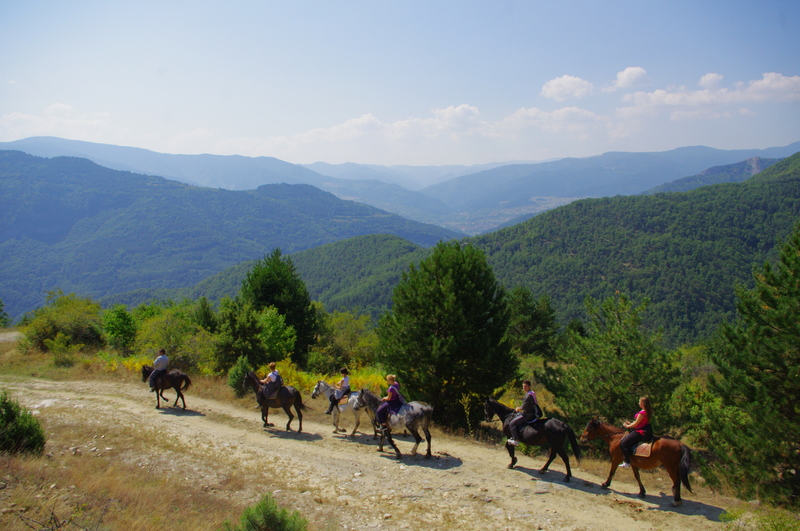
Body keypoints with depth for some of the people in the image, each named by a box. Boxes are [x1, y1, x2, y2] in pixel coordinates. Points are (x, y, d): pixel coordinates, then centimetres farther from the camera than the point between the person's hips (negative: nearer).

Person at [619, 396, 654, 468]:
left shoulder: (642, 413, -21)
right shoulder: (647, 411, 9)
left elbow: (636, 424, -15)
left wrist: (627, 426, 2)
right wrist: (630, 424, 17)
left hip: (640, 432, -11)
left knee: (623, 443, -10)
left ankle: (627, 462, -7)